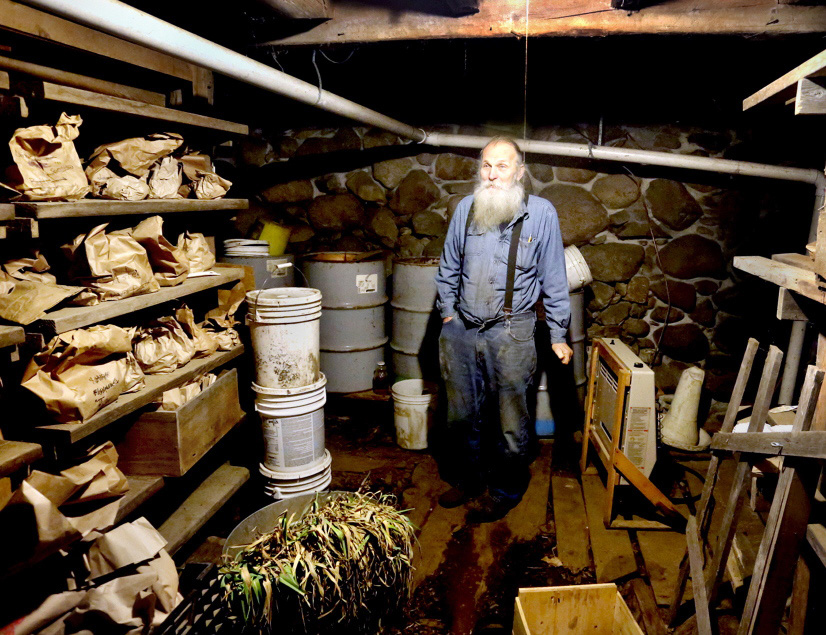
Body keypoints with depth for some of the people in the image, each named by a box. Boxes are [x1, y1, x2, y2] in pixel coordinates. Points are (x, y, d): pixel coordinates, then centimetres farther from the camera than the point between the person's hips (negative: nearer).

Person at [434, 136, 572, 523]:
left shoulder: (541, 213, -5)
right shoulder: (465, 209, 4)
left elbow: (554, 280, -1)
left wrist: (558, 336, 0)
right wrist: (447, 314, 13)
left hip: (511, 333, -3)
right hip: (462, 329, 4)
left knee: (509, 419, 7)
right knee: (462, 413, 15)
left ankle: (503, 491, 28)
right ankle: (467, 481, 36)